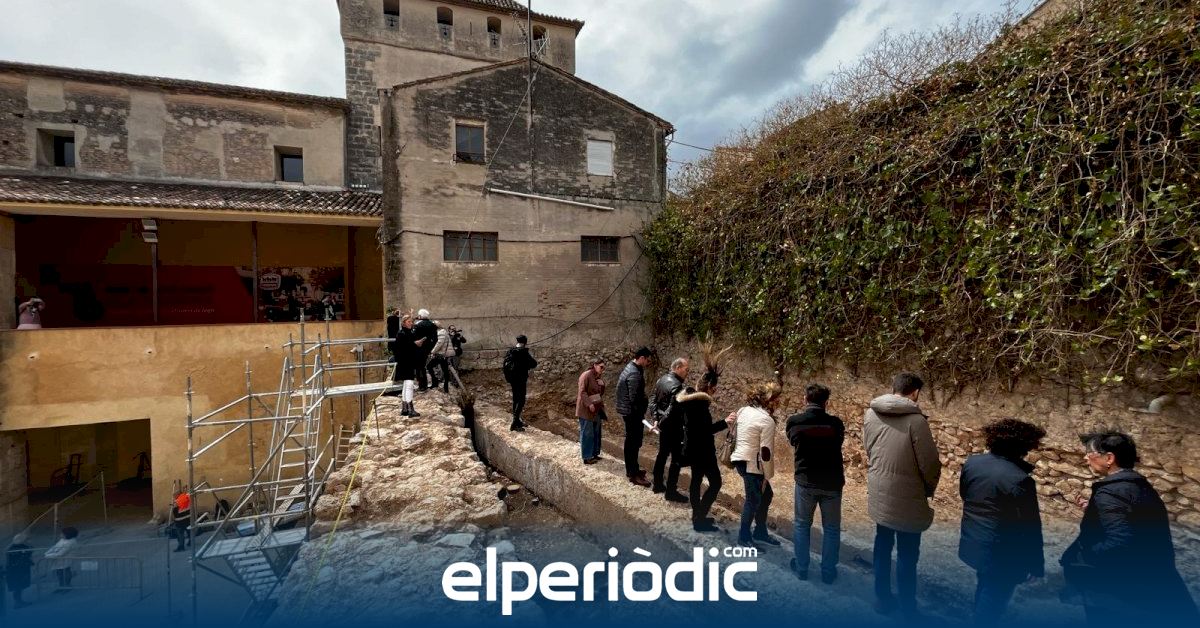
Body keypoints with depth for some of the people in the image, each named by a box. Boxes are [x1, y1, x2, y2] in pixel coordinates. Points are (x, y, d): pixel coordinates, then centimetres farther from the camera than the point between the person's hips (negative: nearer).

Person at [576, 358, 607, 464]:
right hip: (586, 409, -8)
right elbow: (582, 392, -19)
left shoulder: (600, 376, 9)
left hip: (597, 409, 8)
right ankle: (587, 458, 7)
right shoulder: (586, 375, -16)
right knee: (587, 433, 0)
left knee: (596, 432, 14)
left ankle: (594, 454, 26)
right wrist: (589, 404, -23)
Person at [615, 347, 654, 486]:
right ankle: (634, 474, 6)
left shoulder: (630, 368, 10)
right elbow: (635, 398, -24)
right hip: (632, 412, -10)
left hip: (628, 411, 10)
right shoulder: (634, 374, -22)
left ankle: (631, 469, 30)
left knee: (631, 441, 18)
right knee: (634, 443, -2)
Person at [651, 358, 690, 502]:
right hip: (674, 426, -9)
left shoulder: (661, 380, 6)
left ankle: (658, 484, 30)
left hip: (664, 424, 9)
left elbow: (654, 401, 12)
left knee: (662, 454, 19)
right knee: (677, 458, 1)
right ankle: (671, 491, 7)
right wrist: (661, 422, -12)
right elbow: (673, 409, -25)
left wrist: (657, 419, 12)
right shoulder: (676, 386, -22)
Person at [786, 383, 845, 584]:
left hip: (805, 481, -1)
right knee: (831, 528, 16)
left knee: (802, 525, 16)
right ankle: (828, 571, 23)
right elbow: (839, 442, 11)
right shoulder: (836, 423, -7)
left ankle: (801, 568, 23)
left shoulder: (794, 421, -8)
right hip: (832, 482, 1)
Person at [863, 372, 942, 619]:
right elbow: (930, 463, -13)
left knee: (882, 546, 19)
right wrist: (929, 489, 6)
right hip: (907, 497, -5)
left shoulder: (870, 414, -2)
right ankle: (908, 608, 25)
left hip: (878, 494, 5)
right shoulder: (915, 420, -20)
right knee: (907, 553, 11)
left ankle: (882, 599, 34)